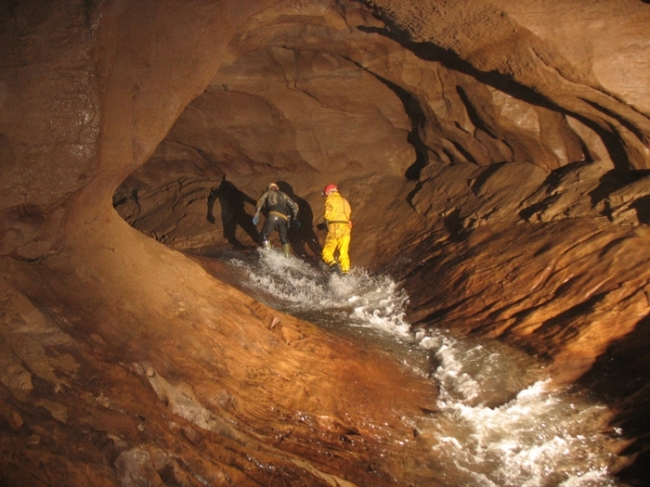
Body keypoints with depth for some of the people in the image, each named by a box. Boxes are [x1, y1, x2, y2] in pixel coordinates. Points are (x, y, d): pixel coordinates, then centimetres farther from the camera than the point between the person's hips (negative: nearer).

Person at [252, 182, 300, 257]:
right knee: (284, 239, 22)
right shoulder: (283, 195, 34)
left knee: (264, 236, -2)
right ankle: (287, 256, 16)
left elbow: (260, 201, 5)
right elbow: (294, 205, 27)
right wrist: (295, 218, 30)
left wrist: (256, 213, -5)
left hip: (273, 215, -4)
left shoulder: (268, 192, 24)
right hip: (284, 218, 4)